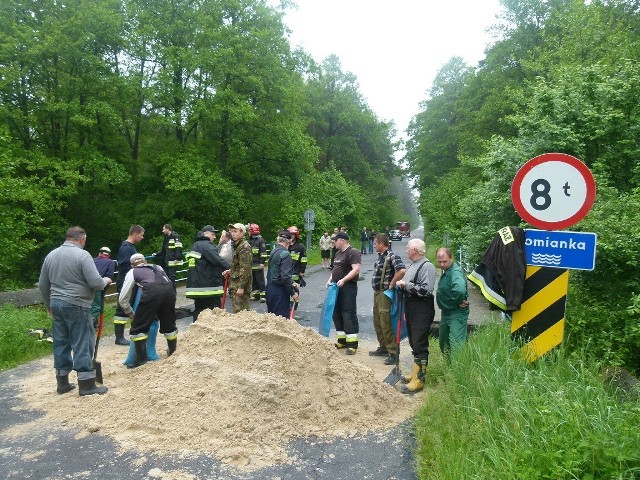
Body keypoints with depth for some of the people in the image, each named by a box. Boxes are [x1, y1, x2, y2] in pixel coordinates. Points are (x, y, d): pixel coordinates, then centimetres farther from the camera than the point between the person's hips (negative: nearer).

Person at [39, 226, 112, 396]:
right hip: (76, 306, -7)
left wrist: (49, 304, 26)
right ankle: (86, 384, 3)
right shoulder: (82, 255, -13)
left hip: (56, 304, 7)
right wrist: (105, 281, 3)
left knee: (60, 343, 13)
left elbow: (43, 285, 15)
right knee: (82, 344, -1)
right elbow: (95, 282, -18)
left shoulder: (51, 255, 9)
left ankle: (62, 382, 21)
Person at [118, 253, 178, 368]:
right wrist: (159, 311, 49)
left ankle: (141, 359, 9)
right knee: (169, 324, 23)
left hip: (152, 291, -4)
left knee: (138, 327, 10)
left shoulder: (133, 272, 27)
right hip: (170, 288, 5)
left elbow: (122, 299, 28)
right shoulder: (157, 267, 37)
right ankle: (173, 352, 38)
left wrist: (130, 313, 45)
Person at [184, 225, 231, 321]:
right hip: (209, 287, -9)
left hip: (196, 287, 10)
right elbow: (218, 260, -21)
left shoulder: (194, 246, 19)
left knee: (198, 313, 14)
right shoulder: (206, 245, -12)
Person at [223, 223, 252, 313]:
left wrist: (241, 287, -23)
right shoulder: (237, 245, 17)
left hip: (240, 286, -10)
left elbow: (245, 268, -21)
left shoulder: (244, 247, -14)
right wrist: (230, 271, 10)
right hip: (235, 285, 10)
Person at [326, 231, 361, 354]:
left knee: (349, 314, -8)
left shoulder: (353, 252, -11)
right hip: (337, 287, 9)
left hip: (348, 287, -9)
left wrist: (343, 280, -28)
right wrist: (330, 280, 9)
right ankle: (342, 341, 22)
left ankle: (352, 344, -2)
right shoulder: (338, 253, 17)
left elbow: (356, 269, -21)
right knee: (336, 313, 12)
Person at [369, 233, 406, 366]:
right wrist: (376, 291, 11)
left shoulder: (392, 256, -17)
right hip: (377, 293, 10)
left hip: (385, 294, -10)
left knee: (386, 324, -5)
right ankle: (383, 347, 30)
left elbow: (402, 270, -33)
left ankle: (393, 352, 5)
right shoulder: (381, 256, 11)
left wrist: (391, 285, -23)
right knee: (377, 323, 17)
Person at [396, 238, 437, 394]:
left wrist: (406, 285, -18)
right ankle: (416, 373, 30)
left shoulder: (427, 266, -14)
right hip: (411, 310, 10)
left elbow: (426, 290, -24)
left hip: (422, 312, -10)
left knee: (420, 346, -4)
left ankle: (418, 380, 4)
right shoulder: (412, 266, 15)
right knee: (414, 344, 18)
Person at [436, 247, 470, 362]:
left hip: (457, 313, -10)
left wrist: (459, 302, -29)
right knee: (443, 343, 22)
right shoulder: (445, 271, 5)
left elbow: (460, 289, -46)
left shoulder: (455, 272, -26)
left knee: (456, 345, -9)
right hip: (446, 312, 10)